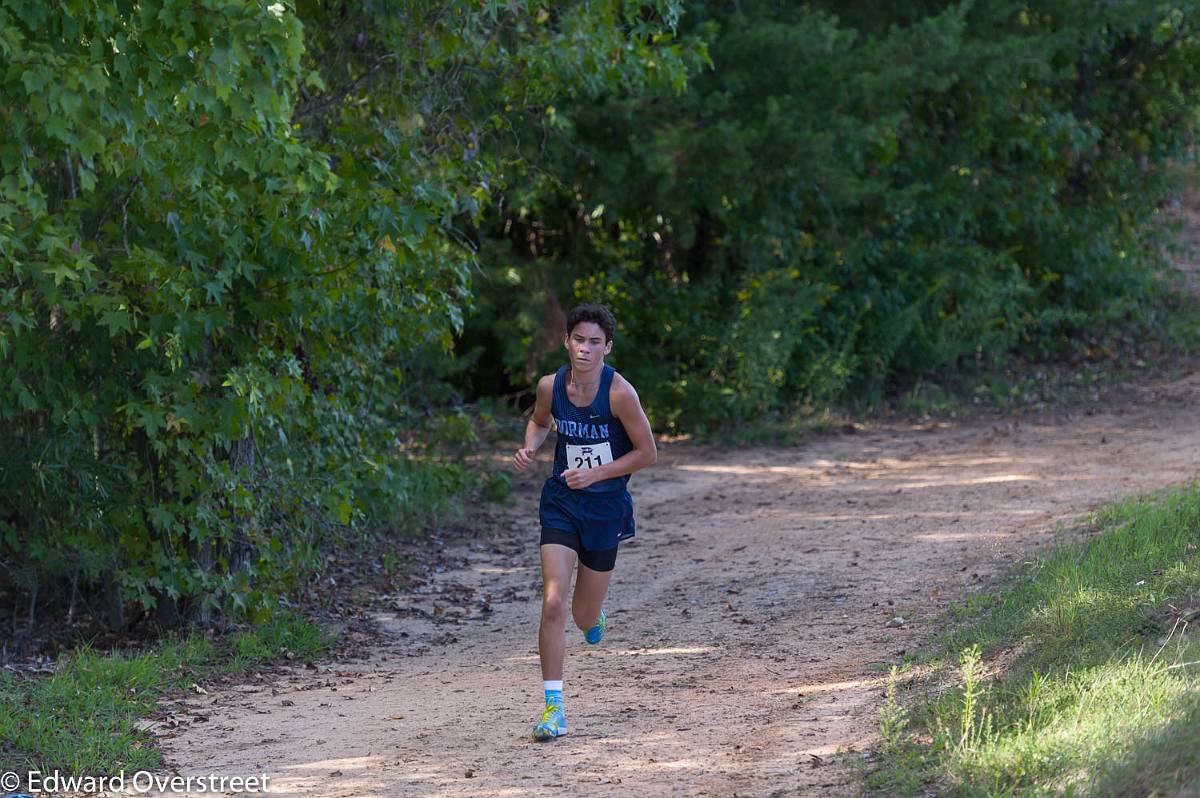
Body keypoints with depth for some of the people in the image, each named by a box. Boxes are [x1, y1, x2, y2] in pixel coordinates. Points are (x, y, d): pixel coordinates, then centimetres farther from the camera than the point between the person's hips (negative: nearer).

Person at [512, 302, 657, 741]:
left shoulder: (619, 393, -18)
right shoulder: (550, 386, -6)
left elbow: (647, 453, -11)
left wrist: (595, 474, -20)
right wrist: (529, 447, -5)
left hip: (605, 507, -2)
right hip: (561, 503, 2)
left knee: (585, 618, 9)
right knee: (552, 603, -14)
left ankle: (593, 616, 49)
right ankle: (553, 706, -9)